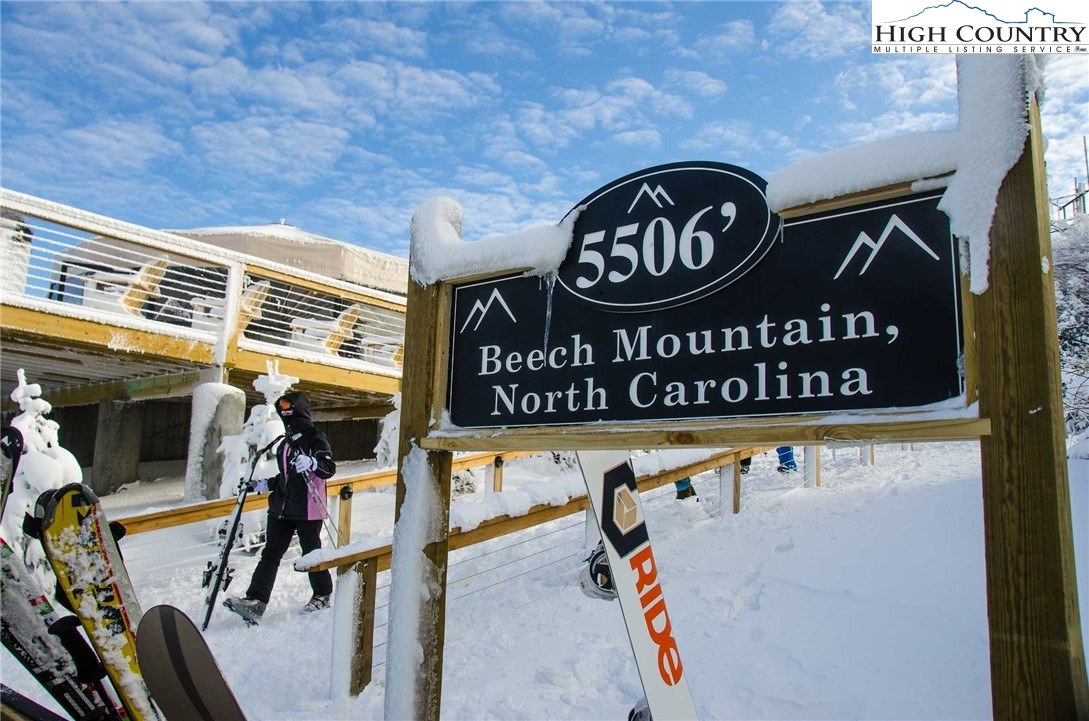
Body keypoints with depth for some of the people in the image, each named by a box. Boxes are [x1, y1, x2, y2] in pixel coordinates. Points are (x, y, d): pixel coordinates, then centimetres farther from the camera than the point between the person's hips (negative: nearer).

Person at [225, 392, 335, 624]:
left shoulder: (315, 438, -5)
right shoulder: (284, 444, 20)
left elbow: (330, 468, -17)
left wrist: (312, 462, -34)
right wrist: (264, 485, 15)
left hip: (308, 510, -7)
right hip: (281, 509, 7)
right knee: (270, 554, -1)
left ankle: (323, 595, 21)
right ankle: (255, 601, -5)